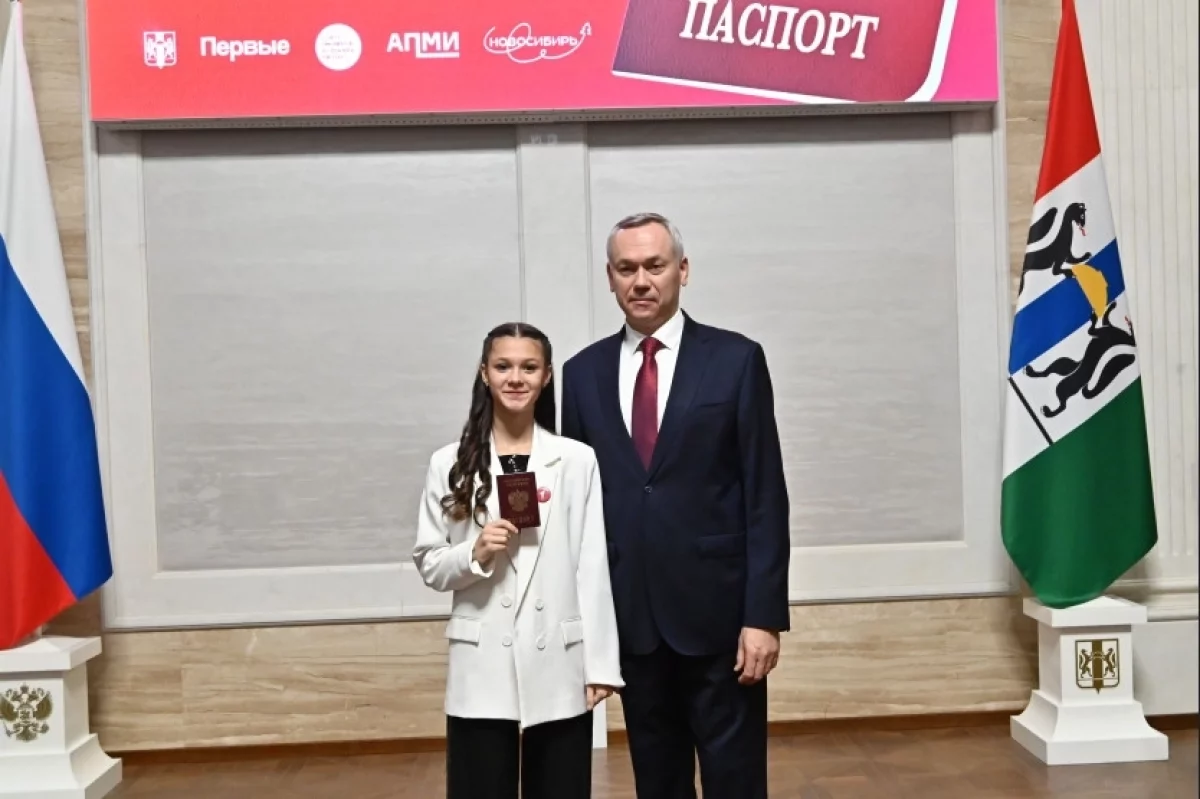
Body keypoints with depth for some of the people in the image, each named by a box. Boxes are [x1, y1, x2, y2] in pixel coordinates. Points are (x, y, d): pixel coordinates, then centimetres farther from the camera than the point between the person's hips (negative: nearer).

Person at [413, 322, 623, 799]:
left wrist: (600, 663, -2)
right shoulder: (450, 465, 1)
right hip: (482, 668, 0)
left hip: (558, 666, 0)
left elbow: (592, 568, 0)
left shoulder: (578, 460, -1)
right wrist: (476, 554, -14)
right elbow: (428, 566, 5)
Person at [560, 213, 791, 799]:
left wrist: (764, 615, -10)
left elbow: (765, 497, -4)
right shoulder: (583, 373, 7)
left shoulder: (735, 360, -2)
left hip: (719, 611, -3)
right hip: (630, 616, 3)